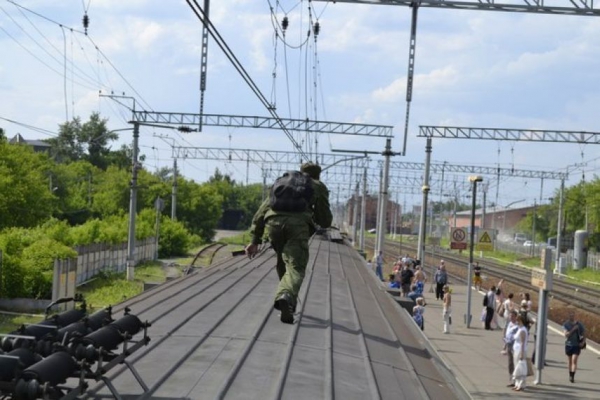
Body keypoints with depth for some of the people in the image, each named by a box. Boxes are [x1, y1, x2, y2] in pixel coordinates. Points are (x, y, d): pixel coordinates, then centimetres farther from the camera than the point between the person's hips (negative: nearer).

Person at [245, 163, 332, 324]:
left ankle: (288, 300, 29)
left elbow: (262, 211, 26)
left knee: (283, 262, 26)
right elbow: (325, 221, 21)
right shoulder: (318, 186, 27)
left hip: (273, 223, 4)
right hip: (297, 224, -4)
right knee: (296, 267, -9)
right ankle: (286, 296, -37)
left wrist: (255, 240, 23)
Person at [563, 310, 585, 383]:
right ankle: (570, 376, 24)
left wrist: (582, 342, -7)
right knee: (570, 361, 12)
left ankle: (572, 377, -19)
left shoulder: (579, 324, 0)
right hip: (568, 345, 2)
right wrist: (573, 329, -22)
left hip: (577, 345, -2)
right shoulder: (565, 324, -1)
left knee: (574, 361, -14)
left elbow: (583, 334, 9)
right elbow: (566, 334, -13)